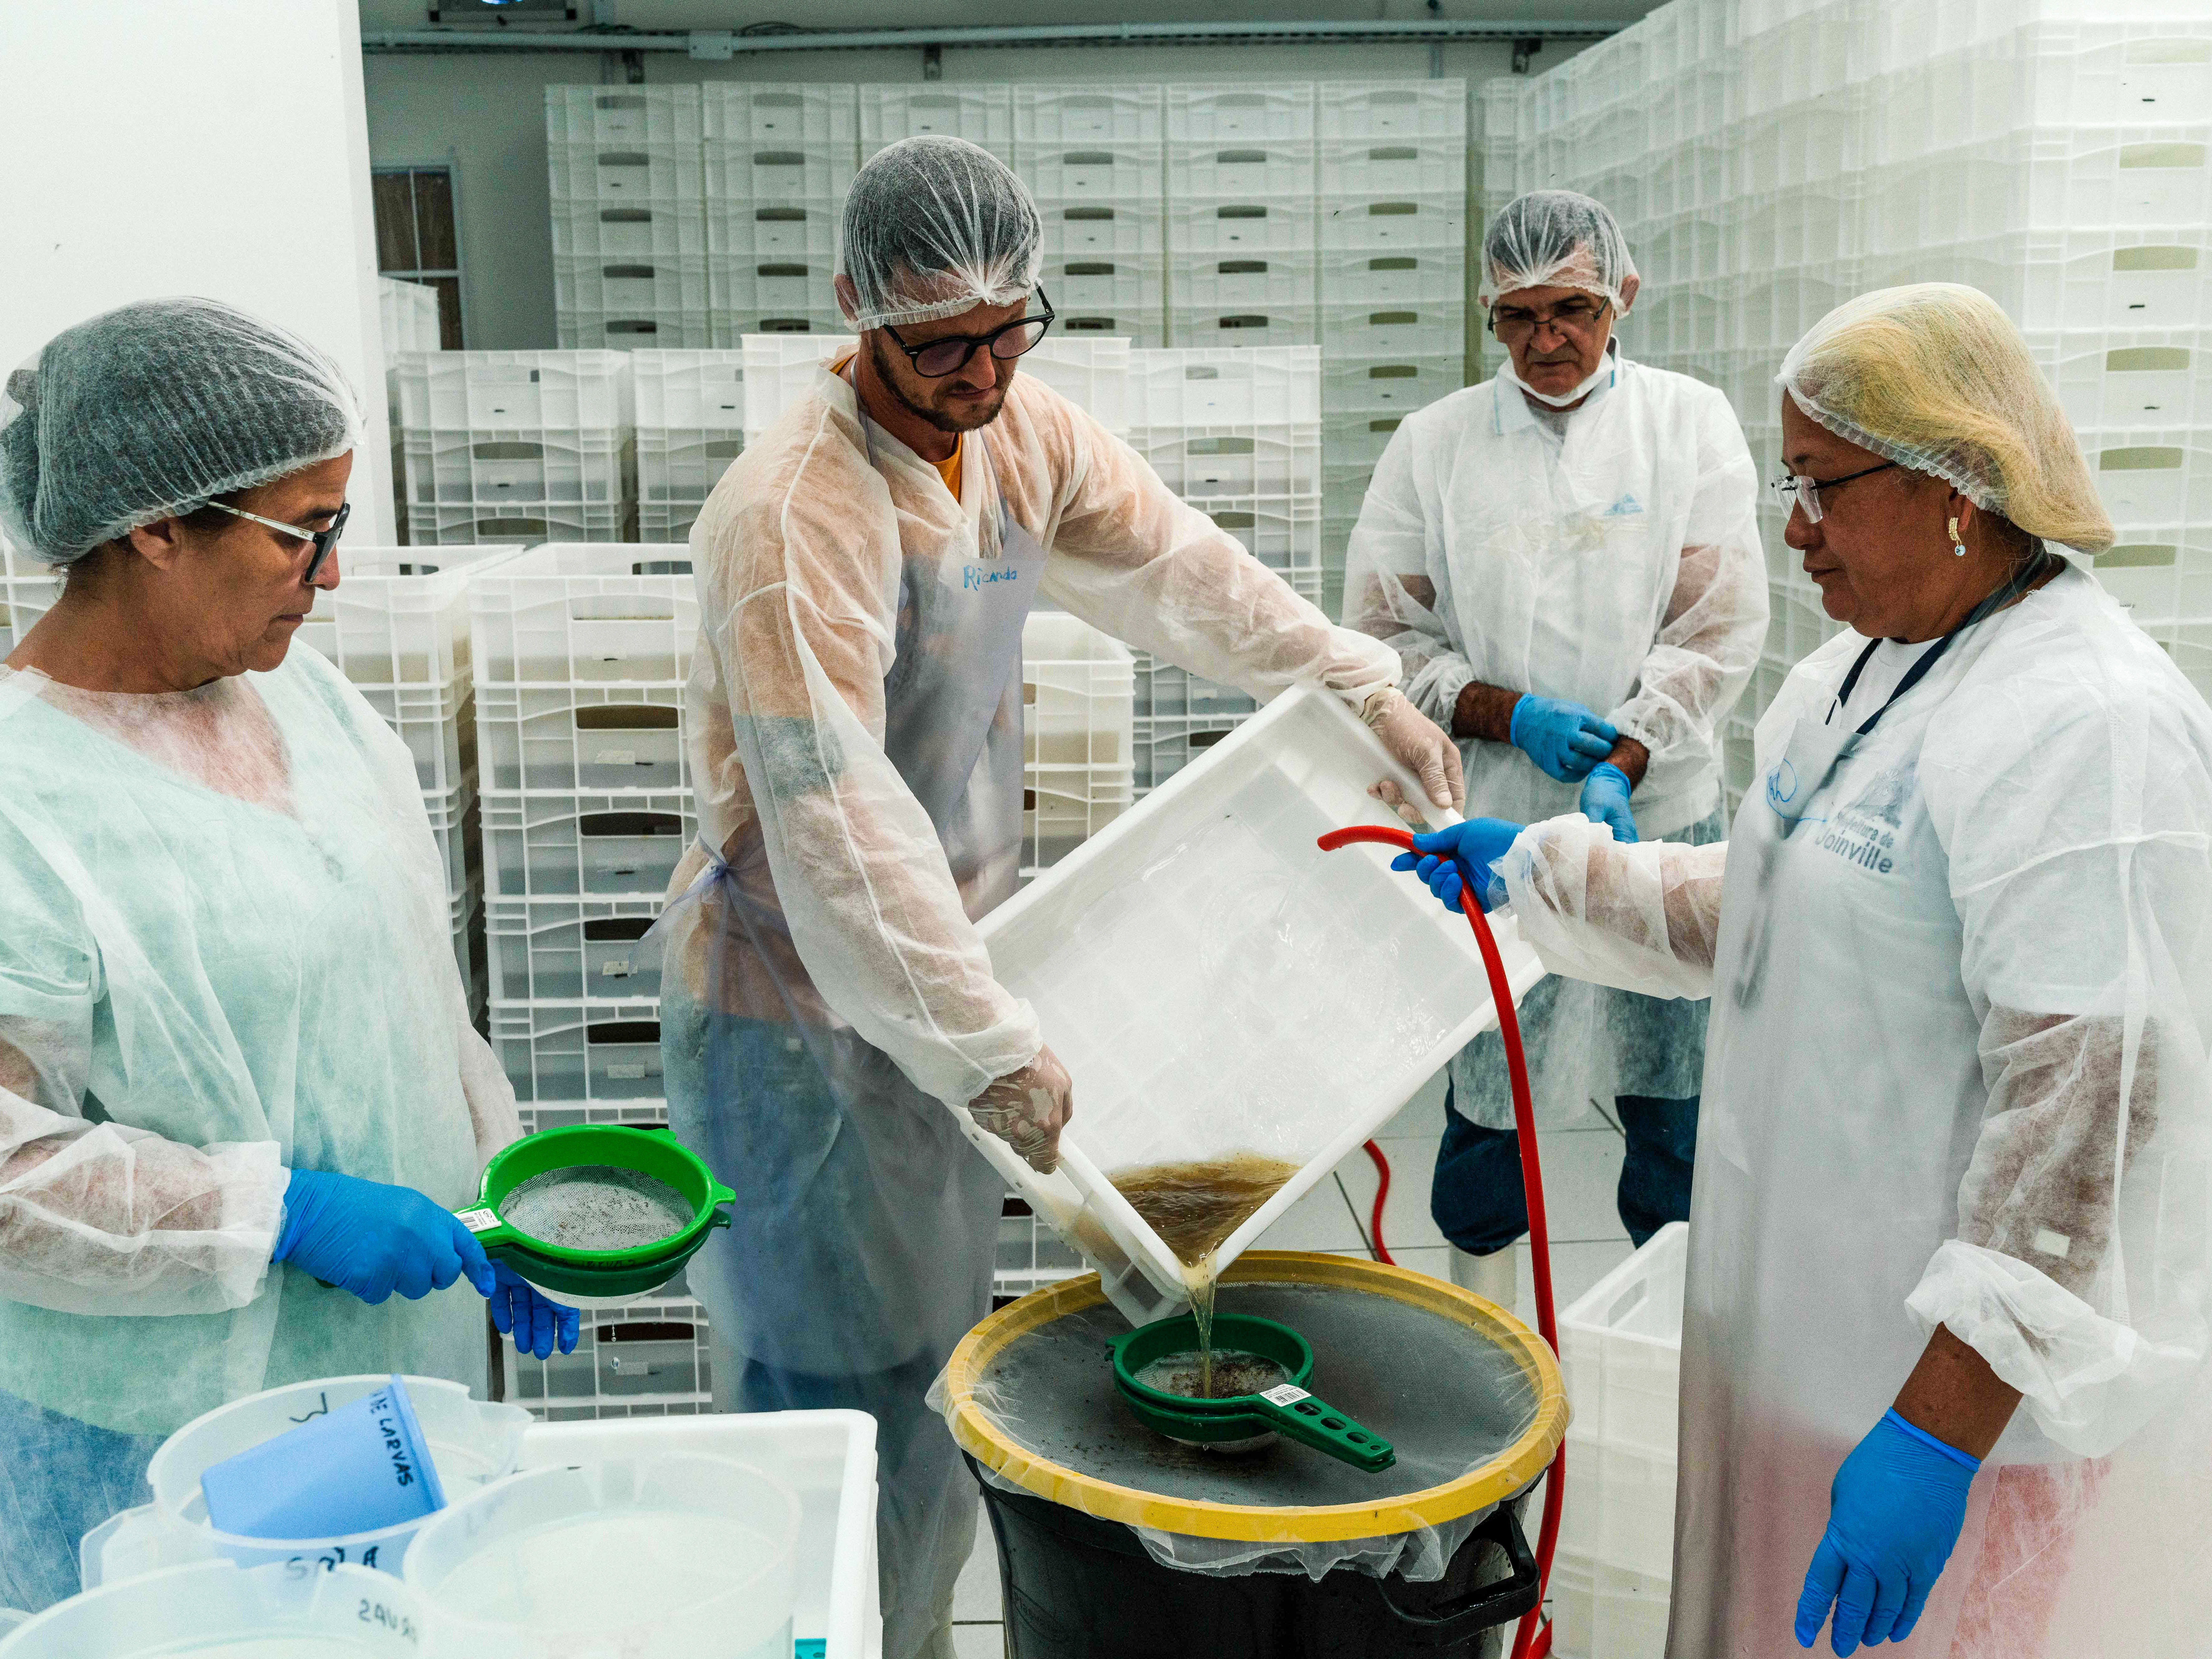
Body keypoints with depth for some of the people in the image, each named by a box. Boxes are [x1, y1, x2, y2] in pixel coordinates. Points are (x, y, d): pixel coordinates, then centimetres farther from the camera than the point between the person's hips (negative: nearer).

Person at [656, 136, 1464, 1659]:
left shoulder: (1020, 428, 0)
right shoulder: (796, 514, -26)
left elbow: (1178, 564, 13)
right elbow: (837, 823, -30)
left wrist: (1367, 686, 10)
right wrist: (992, 1046, -29)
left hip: (942, 970, 8)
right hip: (801, 1005, -8)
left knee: (944, 1346, 21)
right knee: (853, 1389, 2)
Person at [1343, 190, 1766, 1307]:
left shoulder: (1692, 424, 3)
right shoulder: (1434, 443, 3)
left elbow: (1718, 627, -3)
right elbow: (1382, 632, 2)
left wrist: (1622, 766, -16)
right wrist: (1510, 716, -12)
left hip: (1660, 818, 0)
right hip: (1490, 826, 0)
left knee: (1674, 1107, 9)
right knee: (1485, 1101, 9)